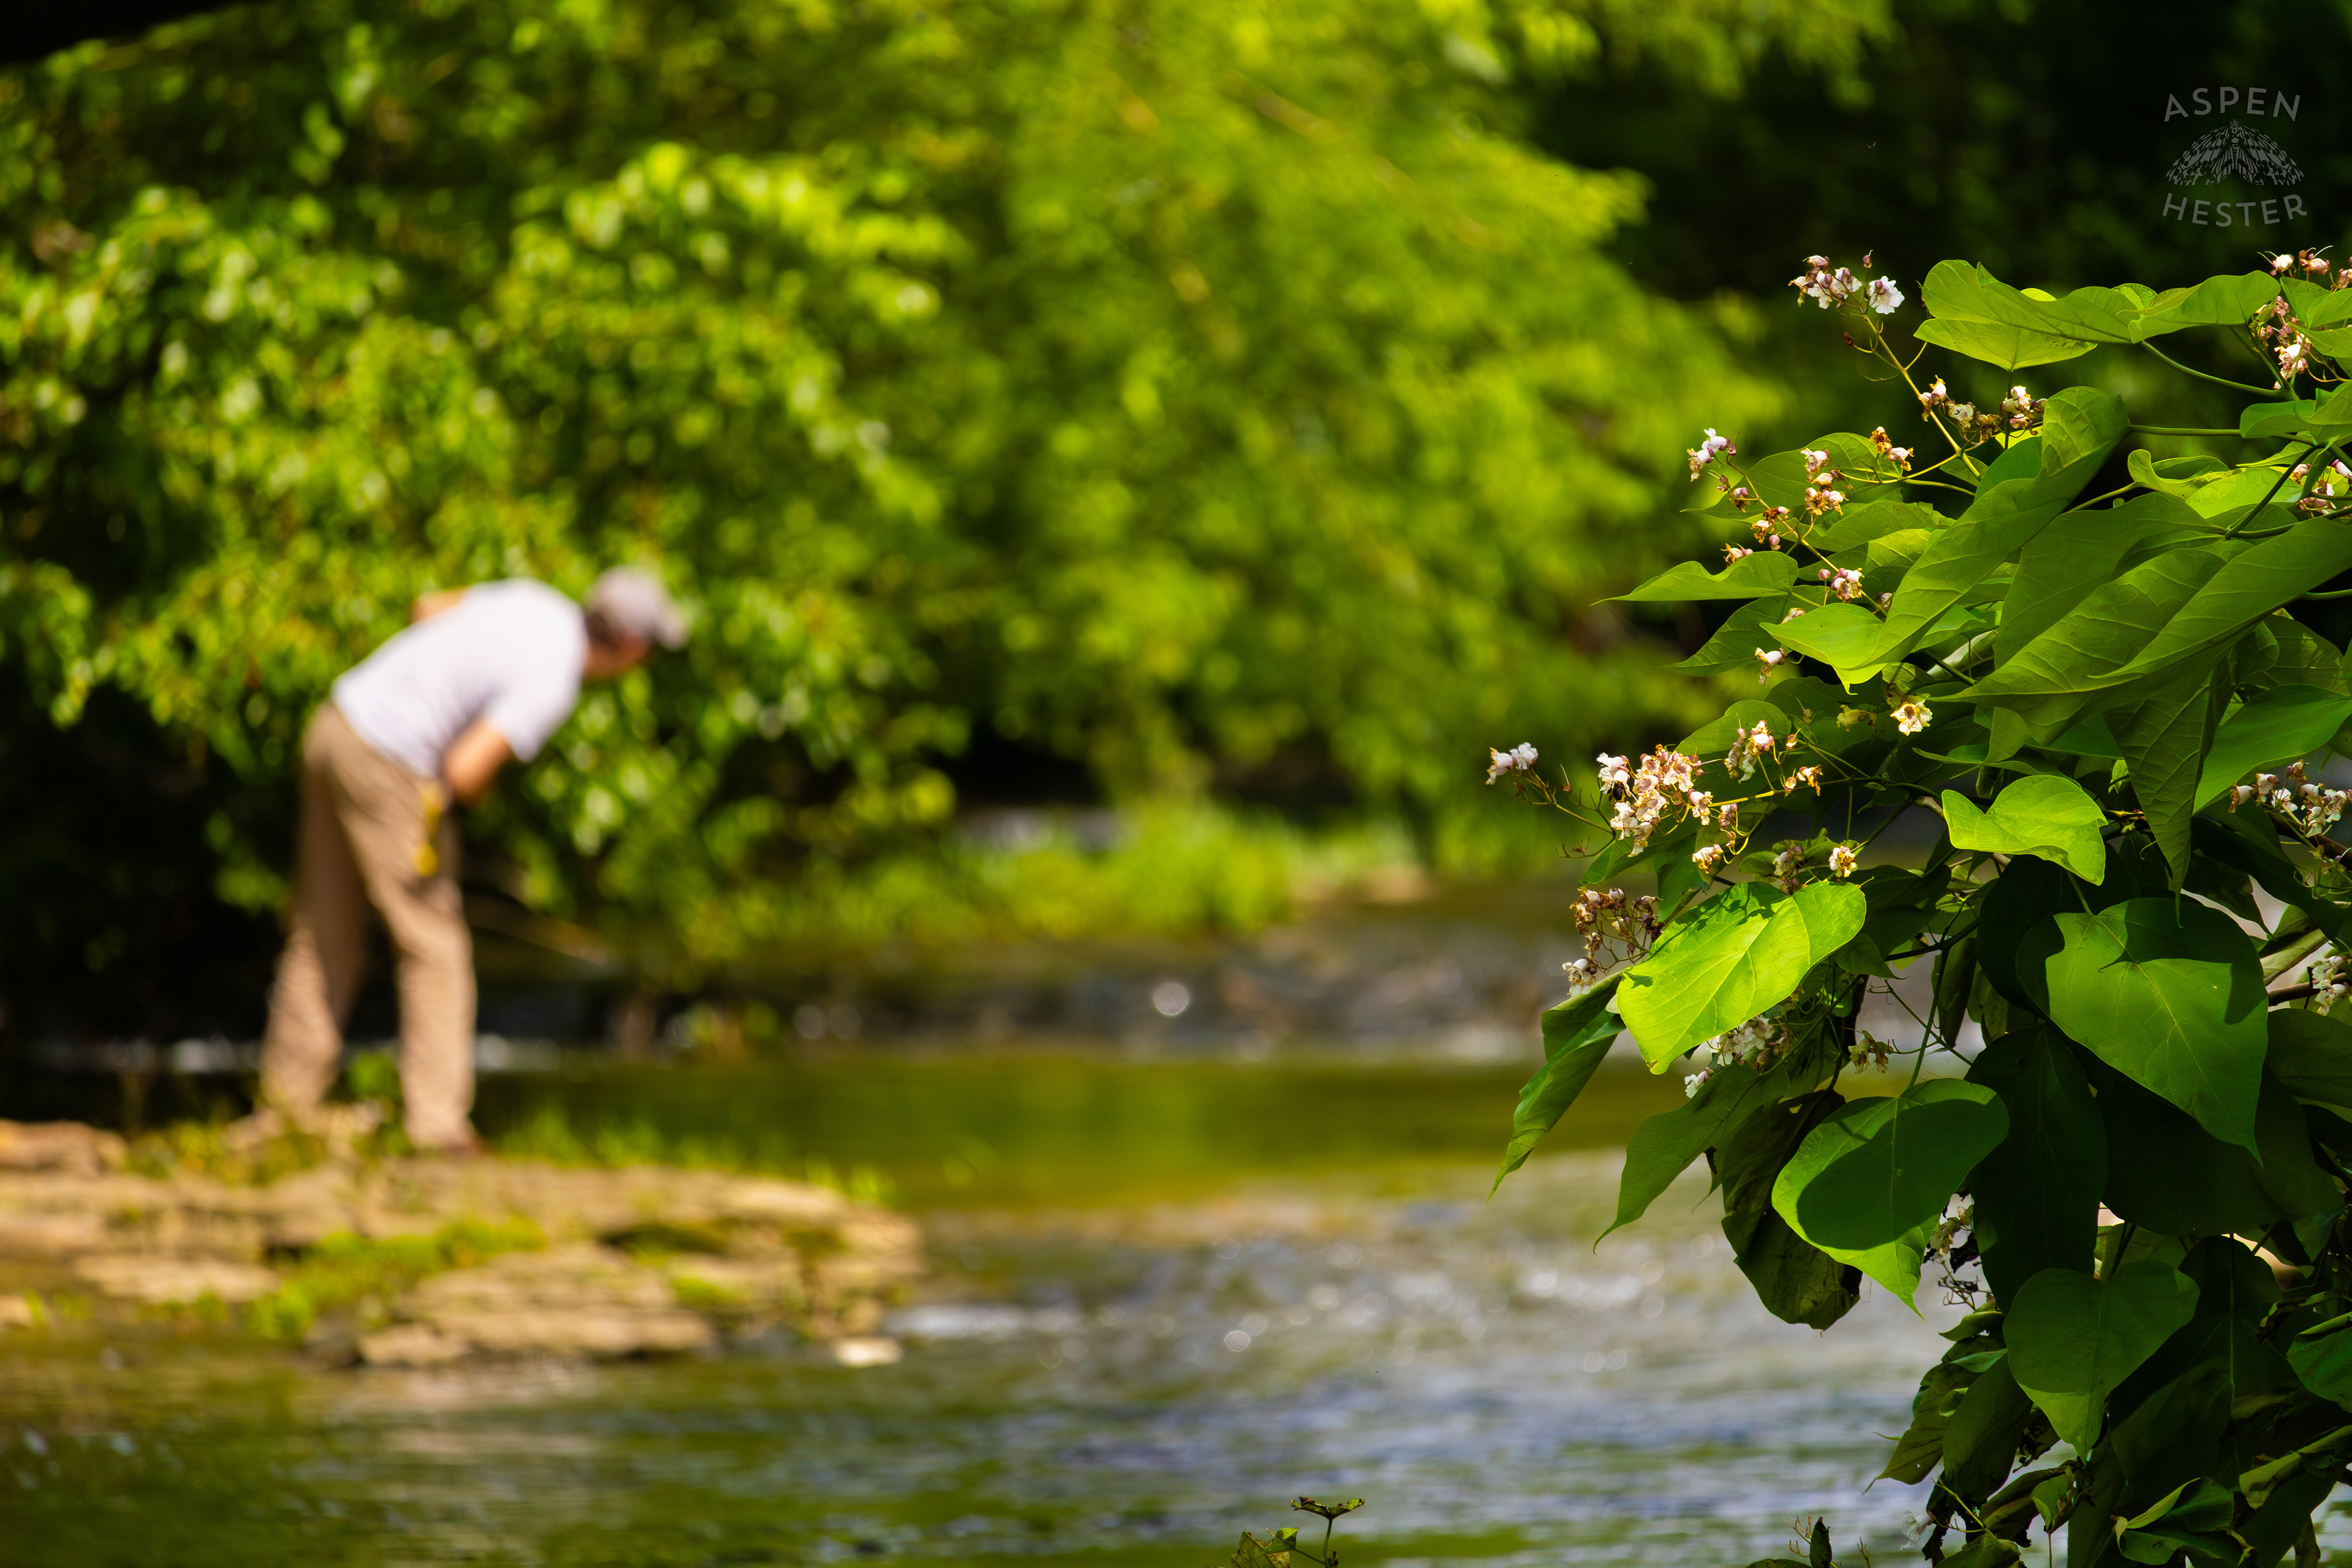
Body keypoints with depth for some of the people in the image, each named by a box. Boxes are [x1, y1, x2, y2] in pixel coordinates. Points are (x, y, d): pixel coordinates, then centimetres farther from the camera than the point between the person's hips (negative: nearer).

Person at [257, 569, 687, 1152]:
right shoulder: (551, 683, -18)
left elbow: (428, 609, 22)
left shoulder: (537, 602, 7)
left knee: (325, 935, 15)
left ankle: (288, 1099, 19)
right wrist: (477, 790, -1)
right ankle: (437, 1125, -1)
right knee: (432, 947, 0)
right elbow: (465, 771, -25)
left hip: (338, 725, 9)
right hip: (388, 769, -9)